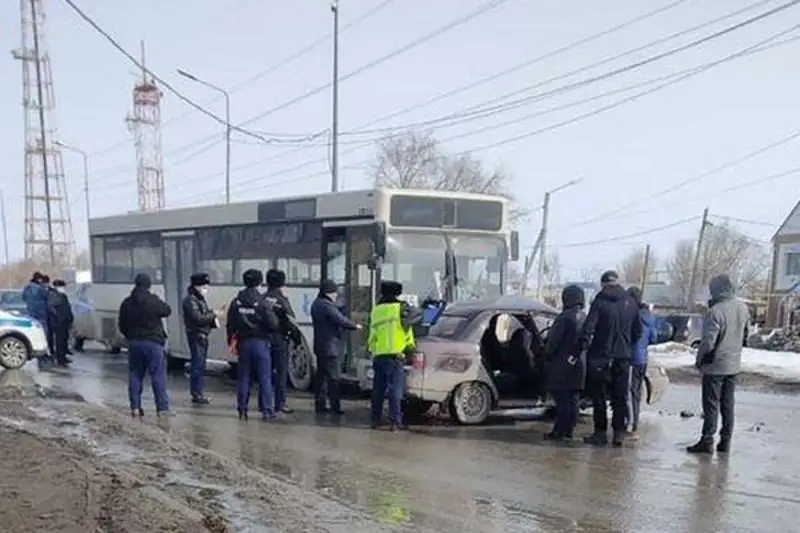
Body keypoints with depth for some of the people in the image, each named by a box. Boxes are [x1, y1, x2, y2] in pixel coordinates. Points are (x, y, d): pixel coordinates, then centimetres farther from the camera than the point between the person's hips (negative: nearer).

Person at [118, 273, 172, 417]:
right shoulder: (153, 301, -11)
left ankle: (135, 408, 11)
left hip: (134, 343, 4)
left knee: (135, 375, 12)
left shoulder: (127, 303, 4)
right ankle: (162, 408, -2)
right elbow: (167, 311, 2)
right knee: (158, 375, 0)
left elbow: (122, 325, 8)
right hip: (153, 343, -4)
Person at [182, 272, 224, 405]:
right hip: (196, 335, -10)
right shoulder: (190, 300, -12)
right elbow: (197, 319, -21)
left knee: (200, 366, 12)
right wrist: (213, 314, -14)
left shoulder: (201, 299, 18)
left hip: (203, 336, 10)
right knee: (198, 365, -9)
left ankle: (198, 394, 18)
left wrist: (214, 320, 3)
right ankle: (196, 395, -6)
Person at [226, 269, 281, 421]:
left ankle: (242, 409, 14)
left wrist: (231, 340, 17)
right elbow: (274, 324, -13)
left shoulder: (236, 302, 1)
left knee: (243, 377, 10)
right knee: (264, 378, 2)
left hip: (243, 343, 4)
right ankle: (266, 410, 3)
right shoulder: (262, 302, -13)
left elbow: (230, 325, 5)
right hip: (260, 342, -4)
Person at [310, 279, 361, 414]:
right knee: (333, 377, -6)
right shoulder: (327, 306, -19)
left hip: (320, 346, 10)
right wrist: (355, 326, -5)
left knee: (321, 375, 13)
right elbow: (341, 320, -20)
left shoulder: (316, 304, 13)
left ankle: (319, 404, 16)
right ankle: (335, 406, -5)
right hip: (330, 347, -10)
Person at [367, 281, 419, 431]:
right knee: (395, 390, -3)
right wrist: (410, 346, 10)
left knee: (378, 389, 11)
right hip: (395, 355, -5)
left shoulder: (375, 310, 15)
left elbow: (372, 334, 18)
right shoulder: (401, 307, 1)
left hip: (378, 355, 5)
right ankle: (395, 421, -6)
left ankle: (375, 420, 14)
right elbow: (407, 326, -2)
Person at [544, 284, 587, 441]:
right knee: (573, 399, 12)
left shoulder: (565, 317, -16)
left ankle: (559, 431, -3)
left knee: (562, 400, -5)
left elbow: (553, 341, -15)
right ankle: (569, 430, 17)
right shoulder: (584, 317, 9)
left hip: (563, 365, -8)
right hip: (579, 365, 8)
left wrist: (547, 356, -1)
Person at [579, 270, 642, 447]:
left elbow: (588, 328, -18)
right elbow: (638, 331, 9)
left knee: (599, 396, 6)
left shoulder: (599, 302, -11)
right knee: (620, 397, 11)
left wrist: (584, 346, -8)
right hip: (623, 356, 4)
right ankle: (619, 432, 10)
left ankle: (600, 432, 7)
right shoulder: (630, 303, 3)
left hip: (600, 356, -4)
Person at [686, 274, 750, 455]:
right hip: (734, 365, 7)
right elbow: (744, 336, 13)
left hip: (715, 365, -7)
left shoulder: (716, 311, -23)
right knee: (728, 405, 13)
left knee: (711, 405, 2)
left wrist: (699, 360, -8)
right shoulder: (743, 308, 0)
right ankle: (725, 442, 18)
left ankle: (707, 441, 6)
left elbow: (708, 342, -22)